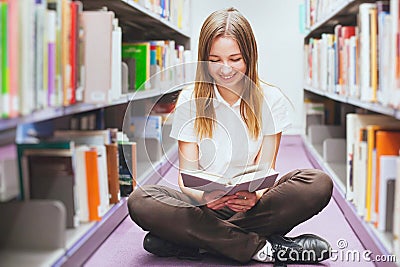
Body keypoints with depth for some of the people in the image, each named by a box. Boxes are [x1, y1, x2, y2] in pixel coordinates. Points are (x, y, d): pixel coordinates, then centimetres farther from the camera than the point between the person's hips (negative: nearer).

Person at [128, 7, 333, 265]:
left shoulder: (271, 99, 0)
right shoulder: (190, 99, 0)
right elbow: (186, 173, -5)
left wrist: (255, 196, -28)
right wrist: (203, 196, -29)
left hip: (251, 202, 0)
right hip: (204, 204, 0)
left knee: (319, 184, -27)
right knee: (140, 200, -28)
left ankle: (195, 239, -25)